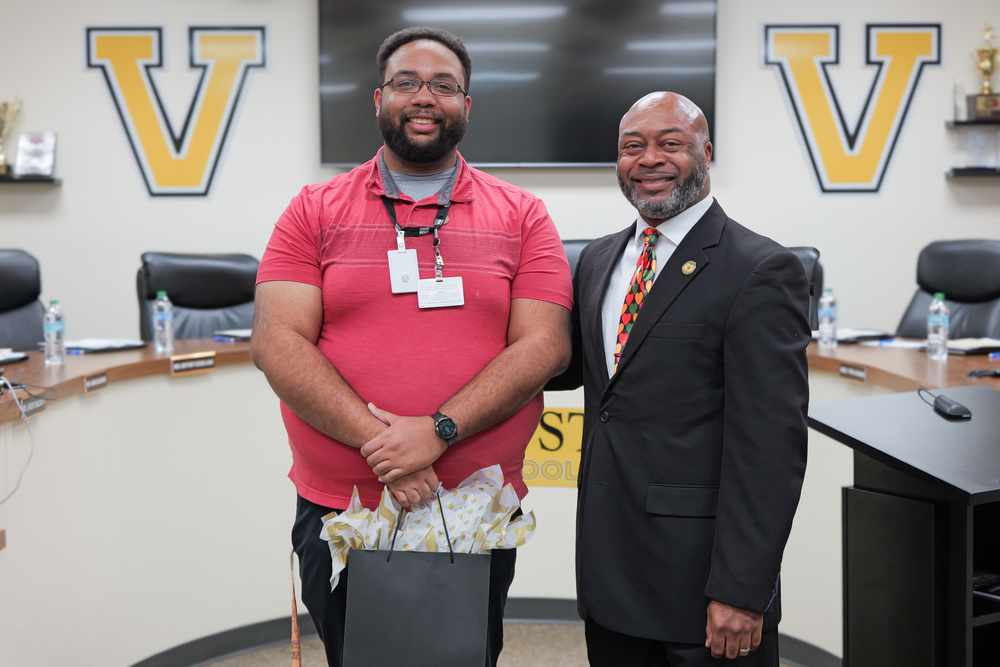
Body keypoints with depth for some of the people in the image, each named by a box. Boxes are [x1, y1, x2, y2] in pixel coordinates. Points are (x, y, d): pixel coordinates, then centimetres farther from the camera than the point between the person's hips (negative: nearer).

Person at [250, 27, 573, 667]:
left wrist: (438, 431, -19)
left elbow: (545, 345, -7)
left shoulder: (522, 216, 3)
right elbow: (278, 342, -8)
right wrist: (378, 443, -18)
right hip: (337, 512, 0)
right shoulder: (315, 211, 2)